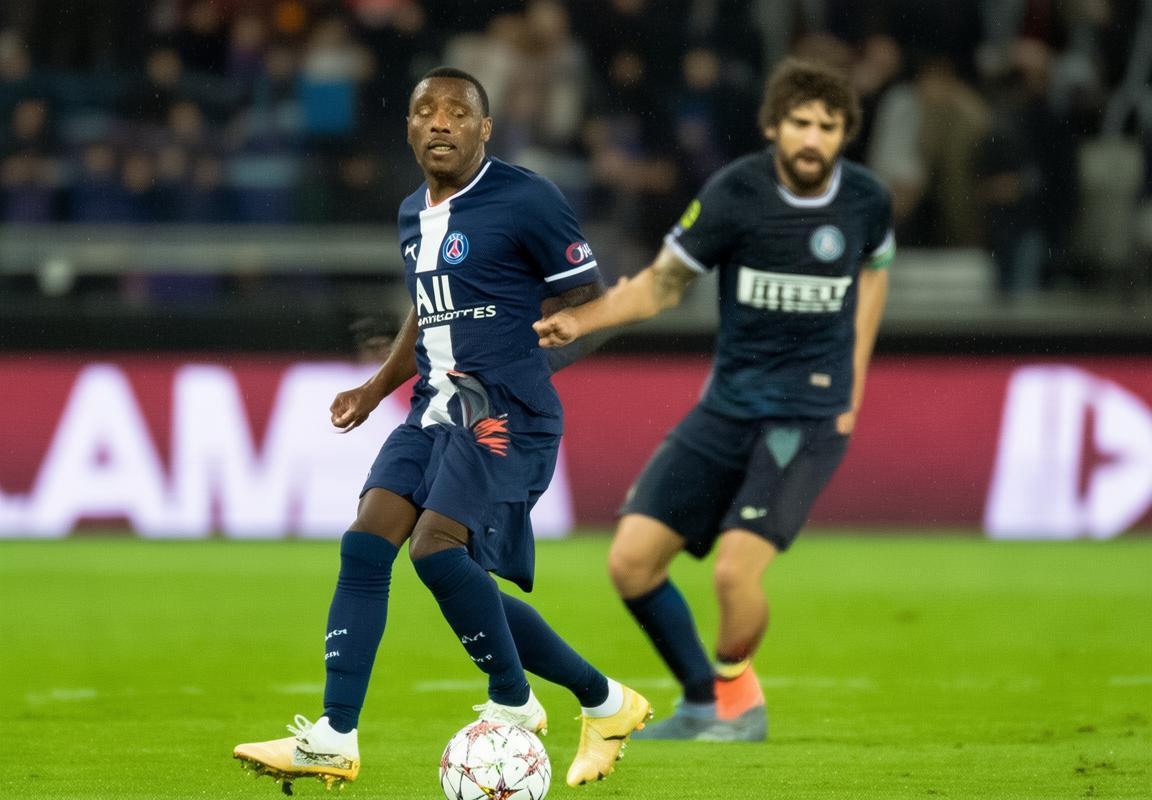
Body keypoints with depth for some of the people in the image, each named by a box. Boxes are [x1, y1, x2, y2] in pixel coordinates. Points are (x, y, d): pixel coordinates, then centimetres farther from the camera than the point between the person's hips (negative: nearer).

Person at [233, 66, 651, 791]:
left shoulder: (526, 200, -8)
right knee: (365, 543, -8)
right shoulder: (414, 215, 17)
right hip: (436, 408, 8)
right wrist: (377, 389, 23)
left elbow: (590, 298, -4)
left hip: (504, 412, -8)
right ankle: (335, 739, -9)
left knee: (437, 549, -21)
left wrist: (512, 335, -10)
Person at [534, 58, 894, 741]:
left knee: (736, 568, -20)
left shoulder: (866, 199, -5)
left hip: (810, 414, -2)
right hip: (729, 405, 2)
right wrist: (582, 318, -19)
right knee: (632, 561, -4)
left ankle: (741, 703, 8)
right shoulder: (736, 194, -10)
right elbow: (663, 283, -2)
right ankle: (704, 703, 17)